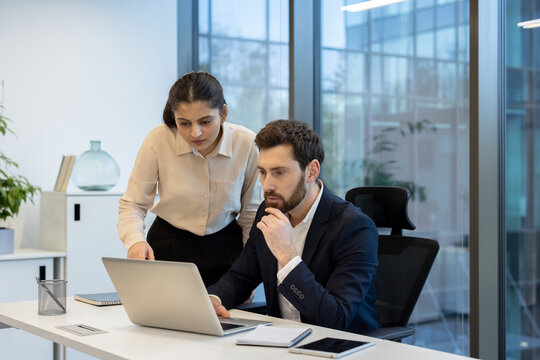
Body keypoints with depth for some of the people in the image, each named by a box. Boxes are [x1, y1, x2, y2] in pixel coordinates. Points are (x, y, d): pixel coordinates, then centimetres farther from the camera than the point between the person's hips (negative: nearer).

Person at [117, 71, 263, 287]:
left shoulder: (247, 144, -10)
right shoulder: (158, 140, -13)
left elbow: (250, 212, 4)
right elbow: (132, 204, -5)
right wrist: (135, 241, -25)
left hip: (225, 250, 1)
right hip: (168, 249, -1)